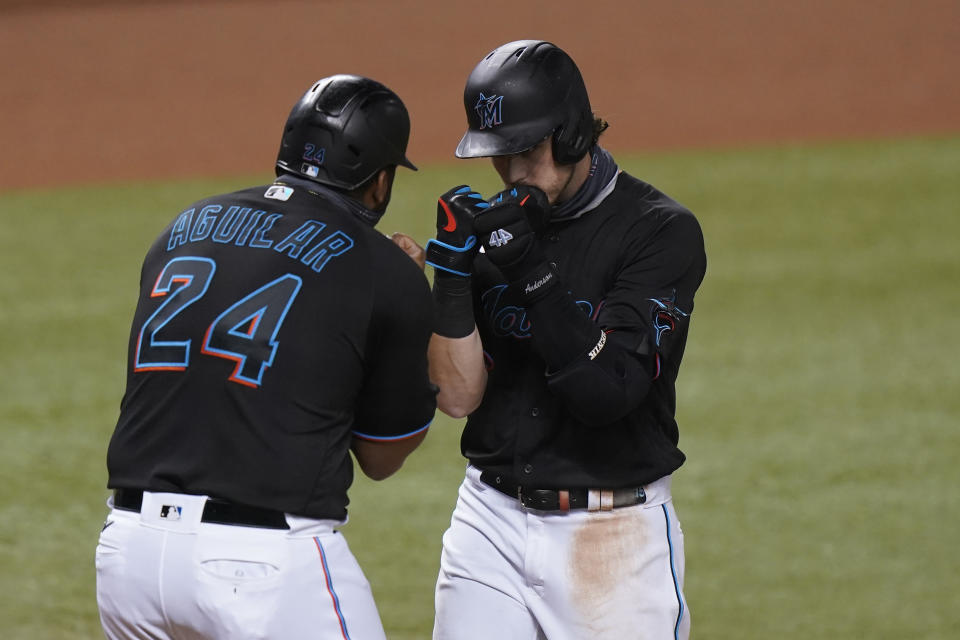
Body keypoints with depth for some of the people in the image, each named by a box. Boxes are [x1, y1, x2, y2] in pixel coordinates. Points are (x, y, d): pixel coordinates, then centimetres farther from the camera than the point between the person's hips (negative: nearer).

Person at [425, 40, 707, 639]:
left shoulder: (662, 231, -9)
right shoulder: (497, 227, 6)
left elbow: (608, 391, -19)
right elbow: (458, 395, -1)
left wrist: (531, 271, -23)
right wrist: (452, 271, -12)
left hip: (616, 532, -4)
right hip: (491, 517, 4)